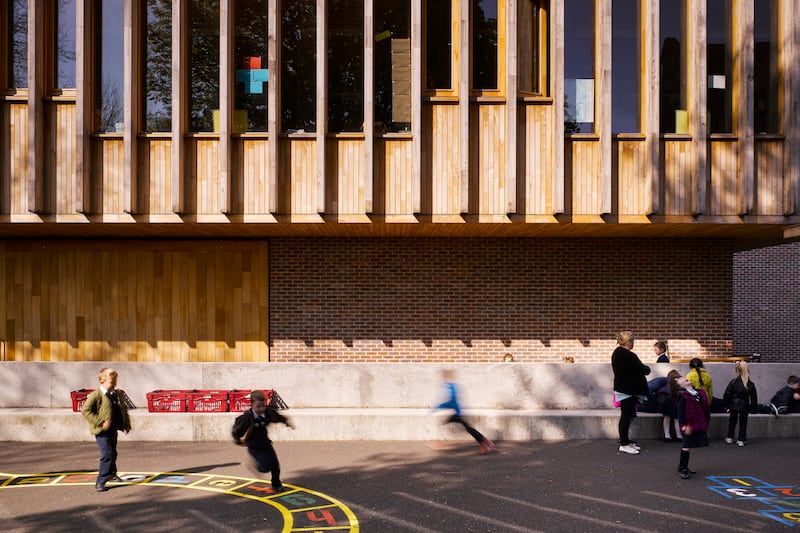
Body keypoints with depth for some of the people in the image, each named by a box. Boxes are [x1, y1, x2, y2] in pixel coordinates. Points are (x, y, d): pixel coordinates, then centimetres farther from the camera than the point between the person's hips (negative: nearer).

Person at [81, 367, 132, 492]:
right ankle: (100, 482, -7)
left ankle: (111, 474, 45)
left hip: (113, 430, 8)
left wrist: (127, 424, 10)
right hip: (102, 431, -7)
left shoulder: (117, 395, 8)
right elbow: (85, 411, -21)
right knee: (107, 455, -15)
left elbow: (124, 410, 20)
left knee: (113, 454, 22)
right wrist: (101, 423, -23)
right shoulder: (96, 395, -14)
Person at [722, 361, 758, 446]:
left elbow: (727, 394, -10)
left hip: (734, 405, -1)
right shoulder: (751, 384, -7)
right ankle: (741, 440, 11)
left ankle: (729, 438, 22)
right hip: (745, 406, 1)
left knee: (732, 421, 15)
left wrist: (726, 405, 2)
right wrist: (753, 408, 9)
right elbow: (754, 398, 0)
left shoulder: (733, 382, -15)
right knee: (743, 423, 11)